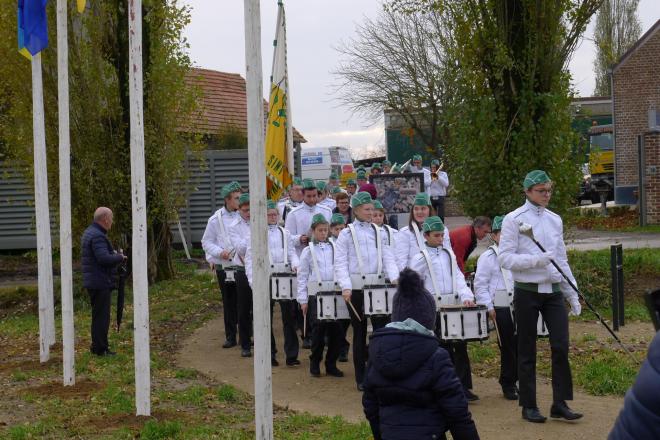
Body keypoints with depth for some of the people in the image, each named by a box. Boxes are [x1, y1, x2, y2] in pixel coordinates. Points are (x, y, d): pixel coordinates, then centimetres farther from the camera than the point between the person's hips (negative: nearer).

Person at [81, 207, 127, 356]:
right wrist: (120, 257, -12)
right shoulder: (97, 236, -19)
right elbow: (104, 258, -28)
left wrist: (114, 253, 9)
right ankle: (100, 348, -1)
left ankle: (98, 346, 26)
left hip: (93, 281, 11)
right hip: (100, 282, -11)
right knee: (102, 316, -5)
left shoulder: (89, 232, 15)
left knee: (99, 315, 18)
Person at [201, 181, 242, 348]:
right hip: (224, 266, 0)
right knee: (229, 302, 8)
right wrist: (220, 252, -12)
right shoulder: (216, 219, 0)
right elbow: (206, 242, 5)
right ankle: (230, 336, 16)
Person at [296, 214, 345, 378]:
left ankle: (331, 364, 13)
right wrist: (303, 300, -1)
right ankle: (315, 363, 14)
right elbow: (302, 276, 3)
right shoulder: (308, 251, 3)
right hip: (316, 295, -2)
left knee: (335, 329, 1)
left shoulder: (334, 248, 9)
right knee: (319, 329, -2)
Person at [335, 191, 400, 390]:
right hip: (356, 289, -2)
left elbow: (388, 258, 5)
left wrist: (394, 277, -12)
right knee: (359, 332, 5)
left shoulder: (379, 232, 10)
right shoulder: (346, 234, 1)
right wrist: (346, 287, -18)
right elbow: (340, 264, -4)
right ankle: (361, 378, 14)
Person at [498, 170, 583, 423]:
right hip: (527, 291, -4)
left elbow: (562, 260, 15)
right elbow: (505, 258, -11)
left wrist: (573, 295, 12)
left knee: (561, 345, -3)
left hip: (553, 290, 4)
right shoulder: (514, 219, -5)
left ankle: (560, 403, 5)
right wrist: (536, 260, -23)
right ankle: (529, 406, 13)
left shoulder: (555, 220, 11)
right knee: (527, 351, 4)